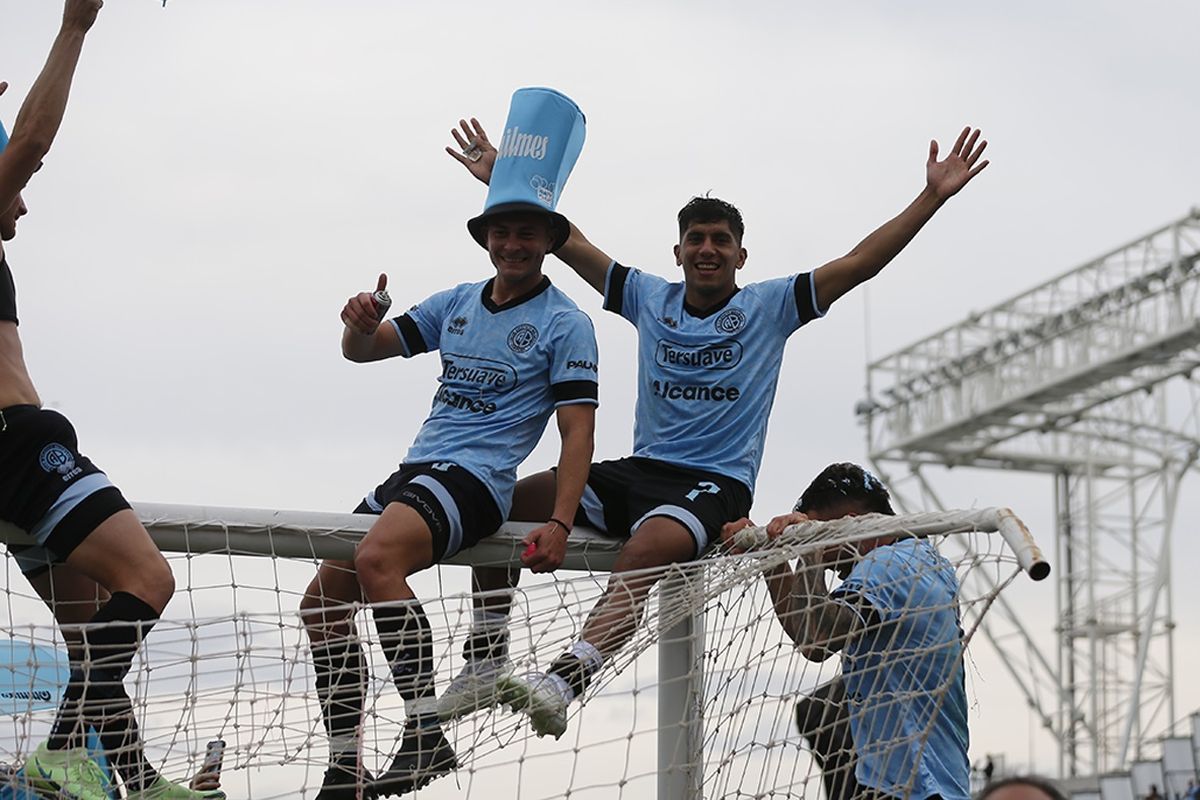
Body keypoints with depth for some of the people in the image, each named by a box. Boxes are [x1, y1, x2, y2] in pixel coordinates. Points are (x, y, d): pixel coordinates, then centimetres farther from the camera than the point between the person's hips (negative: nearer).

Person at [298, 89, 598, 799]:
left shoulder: (565, 323, -3)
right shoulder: (458, 304, 15)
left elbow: (579, 430, -9)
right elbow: (366, 351, 18)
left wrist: (559, 523, -22)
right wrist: (361, 327, -8)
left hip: (476, 477, -8)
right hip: (415, 470, 8)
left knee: (378, 560, -34)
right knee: (322, 599, 0)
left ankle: (427, 735, -33)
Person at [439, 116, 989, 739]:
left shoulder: (770, 306, 4)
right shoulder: (649, 298, 12)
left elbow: (859, 262, -2)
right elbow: (569, 243, 16)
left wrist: (933, 196, -9)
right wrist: (504, 183, 13)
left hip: (716, 484, -5)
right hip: (636, 471, 5)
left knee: (644, 552, -38)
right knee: (504, 503, -11)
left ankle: (567, 680, -55)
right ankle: (486, 664, -4)